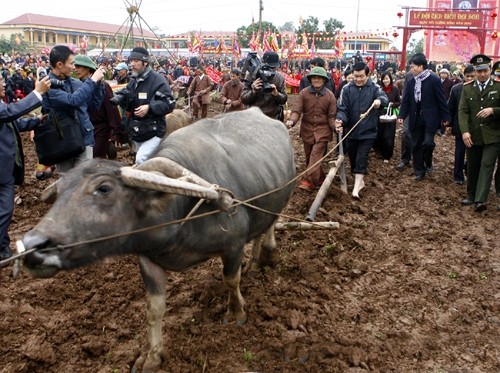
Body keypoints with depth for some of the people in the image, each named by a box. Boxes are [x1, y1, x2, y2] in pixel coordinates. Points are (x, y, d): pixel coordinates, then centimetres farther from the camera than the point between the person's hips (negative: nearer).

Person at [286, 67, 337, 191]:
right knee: (309, 157, 12)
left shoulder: (330, 95, -3)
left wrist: (336, 126, -19)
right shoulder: (304, 93, -3)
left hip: (322, 131, -3)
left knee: (315, 156, -14)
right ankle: (319, 178, 28)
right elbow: (297, 110, -8)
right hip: (307, 129, 3)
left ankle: (310, 181, -15)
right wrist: (292, 121, -28)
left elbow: (331, 116, 0)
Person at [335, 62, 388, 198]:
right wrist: (340, 120, -28)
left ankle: (356, 186, -5)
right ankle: (360, 181, 33)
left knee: (361, 159, -7)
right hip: (351, 131, 3)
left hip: (368, 131, -3)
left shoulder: (374, 88, -4)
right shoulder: (347, 89, -2)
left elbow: (384, 97, -21)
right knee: (352, 158, 13)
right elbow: (342, 108, -7)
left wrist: (380, 100, -46)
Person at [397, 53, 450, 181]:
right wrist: (402, 116, -8)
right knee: (416, 146, 8)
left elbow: (441, 100, -6)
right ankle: (419, 171, 22)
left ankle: (428, 163, 16)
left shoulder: (434, 80, -8)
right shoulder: (411, 82, 5)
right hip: (416, 119, 5)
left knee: (428, 143, -15)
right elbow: (406, 101, 5)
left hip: (430, 119, -5)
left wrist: (445, 117, -6)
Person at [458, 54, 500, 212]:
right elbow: (462, 111, -4)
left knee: (486, 165, -11)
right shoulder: (467, 89, 5)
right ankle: (472, 196, 25)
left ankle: (480, 200, -14)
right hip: (472, 135, 3)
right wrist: (465, 131, -17)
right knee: (472, 167, 12)